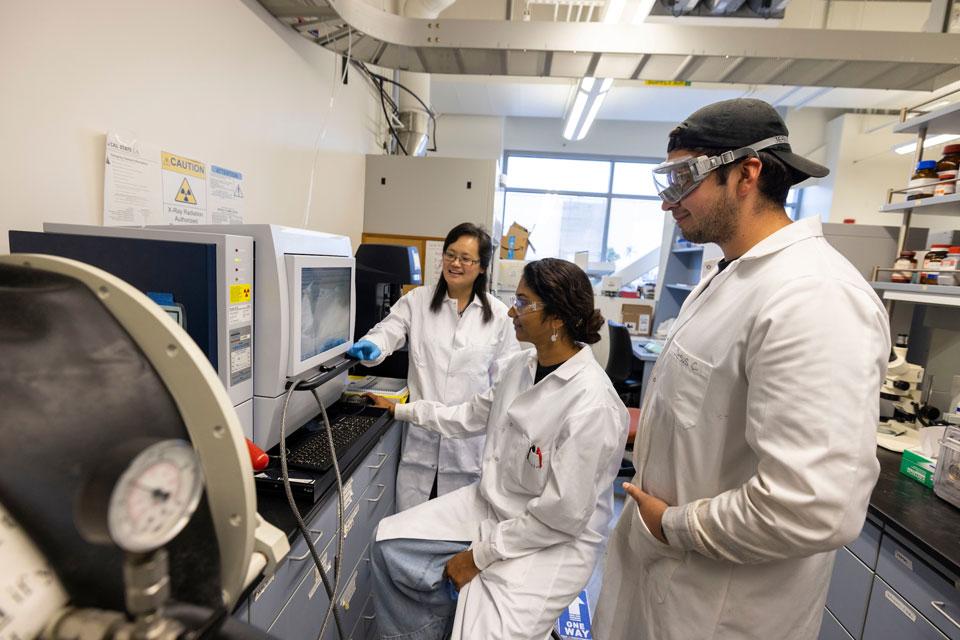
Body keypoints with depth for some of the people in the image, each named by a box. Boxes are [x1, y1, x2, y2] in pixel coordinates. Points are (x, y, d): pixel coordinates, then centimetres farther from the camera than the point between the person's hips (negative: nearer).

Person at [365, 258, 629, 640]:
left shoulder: (591, 406, -28)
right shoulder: (519, 366, -4)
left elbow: (563, 515, -23)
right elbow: (472, 416, 11)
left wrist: (480, 554, -15)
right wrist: (401, 410, 16)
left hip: (551, 541, -6)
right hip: (490, 504, 7)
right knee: (390, 542, 5)